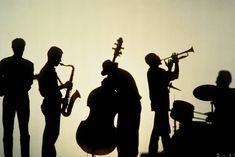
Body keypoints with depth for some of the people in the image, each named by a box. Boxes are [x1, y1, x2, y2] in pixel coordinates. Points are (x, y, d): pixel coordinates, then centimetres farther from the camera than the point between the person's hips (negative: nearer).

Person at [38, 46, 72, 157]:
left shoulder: (45, 70, 15)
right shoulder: (50, 71, -16)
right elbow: (50, 90, -23)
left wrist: (59, 98, 14)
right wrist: (64, 86, -14)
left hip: (48, 105, 10)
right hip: (52, 106, -10)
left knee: (49, 133, 13)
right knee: (53, 133, -7)